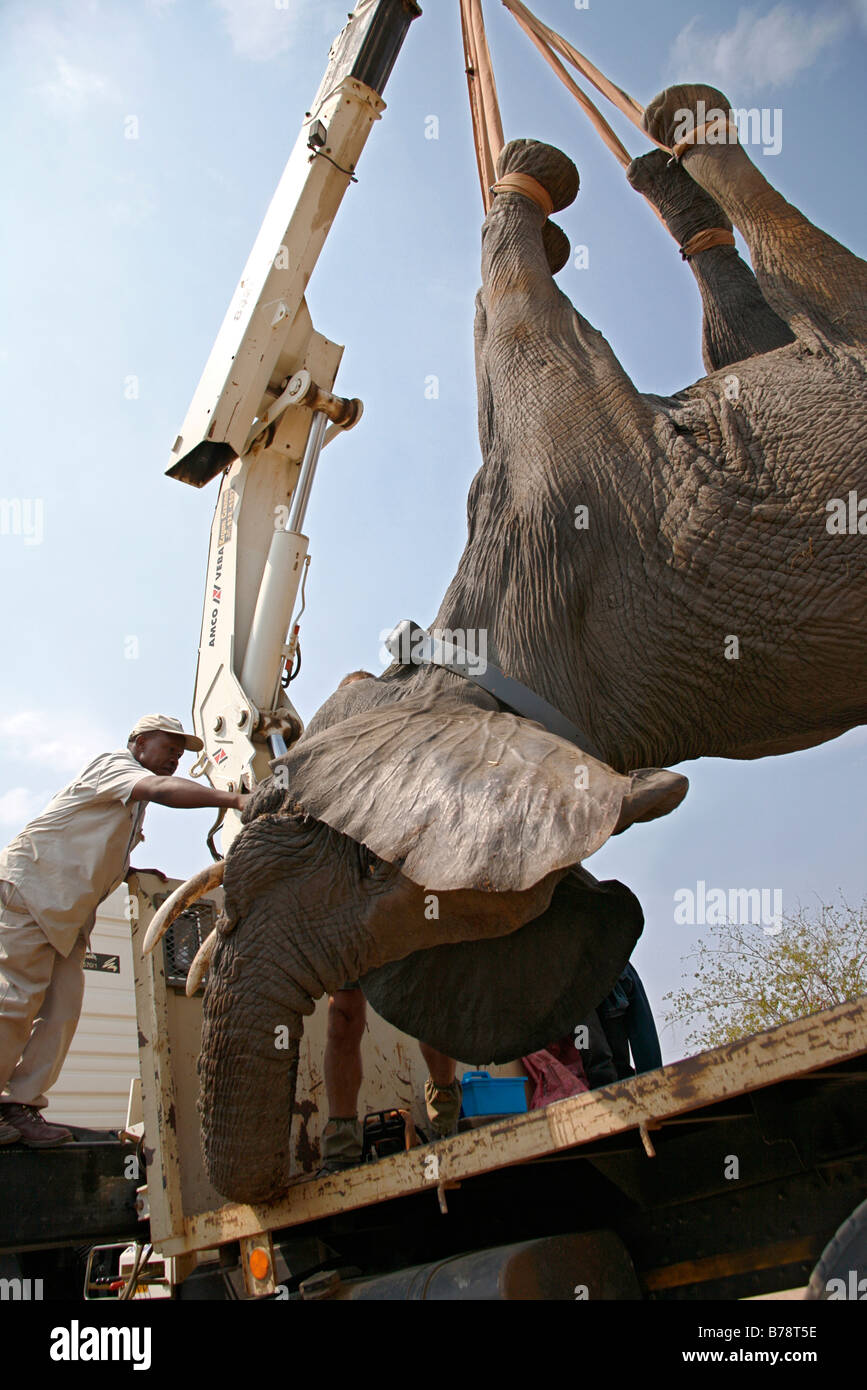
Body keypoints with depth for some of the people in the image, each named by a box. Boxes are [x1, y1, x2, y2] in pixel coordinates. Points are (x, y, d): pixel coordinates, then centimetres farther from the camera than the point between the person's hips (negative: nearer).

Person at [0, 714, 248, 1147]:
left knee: (62, 1010, 0)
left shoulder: (133, 803, 21)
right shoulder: (115, 763, -8)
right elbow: (162, 790, -30)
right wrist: (233, 798, -39)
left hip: (67, 912, 9)